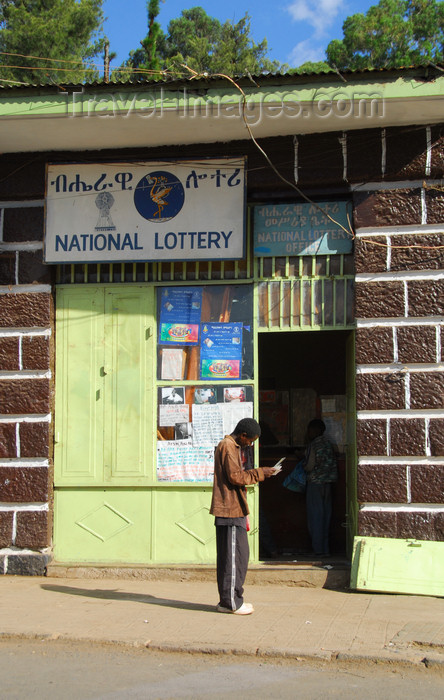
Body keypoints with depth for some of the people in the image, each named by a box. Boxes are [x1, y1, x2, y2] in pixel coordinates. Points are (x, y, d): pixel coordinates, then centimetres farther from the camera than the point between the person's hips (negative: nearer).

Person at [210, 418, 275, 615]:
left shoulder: (233, 446, 21)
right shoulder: (228, 446, -12)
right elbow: (235, 477, -17)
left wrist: (255, 473, 13)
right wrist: (259, 473, -10)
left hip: (232, 509, 11)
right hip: (230, 510, -11)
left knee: (239, 554, 13)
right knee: (235, 555, -7)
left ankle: (228, 599, 18)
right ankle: (231, 602, -3)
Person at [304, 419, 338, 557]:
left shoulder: (314, 445, -11)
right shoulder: (328, 444, 10)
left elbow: (310, 465, -13)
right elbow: (333, 464, 11)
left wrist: (304, 465, 7)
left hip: (315, 482, -7)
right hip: (327, 483, 7)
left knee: (315, 516, -1)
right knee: (325, 516, 9)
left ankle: (319, 549, -1)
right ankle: (325, 548, 11)